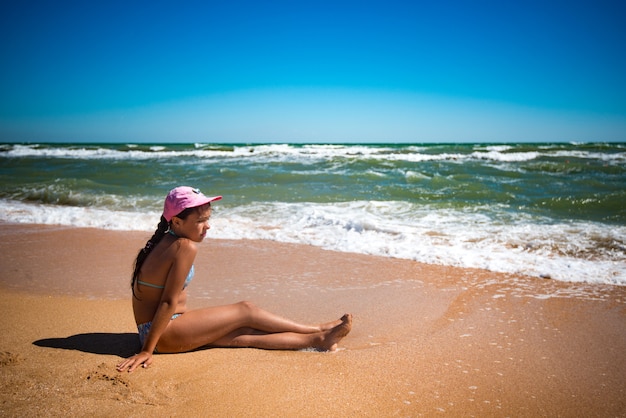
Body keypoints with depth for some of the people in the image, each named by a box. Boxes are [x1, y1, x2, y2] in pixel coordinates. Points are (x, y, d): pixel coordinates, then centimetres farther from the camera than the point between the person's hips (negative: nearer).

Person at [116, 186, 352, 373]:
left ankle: (315, 340, 7)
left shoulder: (165, 242, 8)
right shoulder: (185, 247, -21)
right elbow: (168, 303, -22)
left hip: (152, 330, 8)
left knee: (243, 335, 4)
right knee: (246, 311, -3)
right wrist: (147, 350, -20)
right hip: (164, 335, -8)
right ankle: (317, 332, 8)